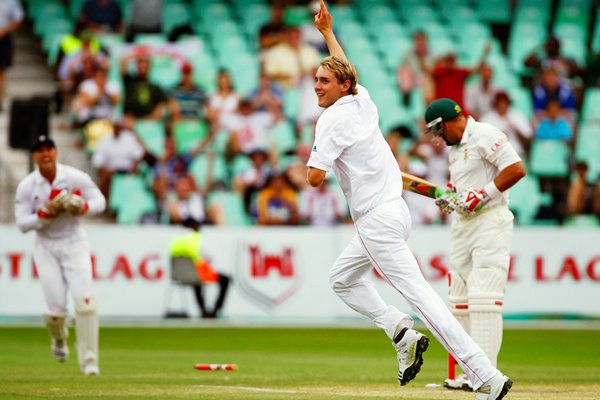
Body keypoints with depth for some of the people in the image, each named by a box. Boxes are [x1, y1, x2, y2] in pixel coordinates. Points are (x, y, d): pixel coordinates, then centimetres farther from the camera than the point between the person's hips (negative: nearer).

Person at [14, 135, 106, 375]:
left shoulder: (75, 178, -10)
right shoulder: (27, 186, -9)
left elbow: (99, 200, -1)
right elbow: (22, 224, -10)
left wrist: (83, 208, -22)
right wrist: (46, 214, -25)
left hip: (74, 244, 0)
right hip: (46, 248, 0)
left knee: (84, 300, -16)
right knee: (56, 310, -4)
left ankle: (89, 361, -8)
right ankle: (59, 339, 33)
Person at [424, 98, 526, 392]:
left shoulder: (485, 136, -11)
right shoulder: (453, 148, 18)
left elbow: (517, 169, -18)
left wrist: (482, 194, -19)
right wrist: (449, 197, 7)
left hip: (491, 221, -10)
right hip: (463, 224, 10)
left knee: (483, 297, -16)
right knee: (460, 298, 8)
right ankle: (471, 373, 12)